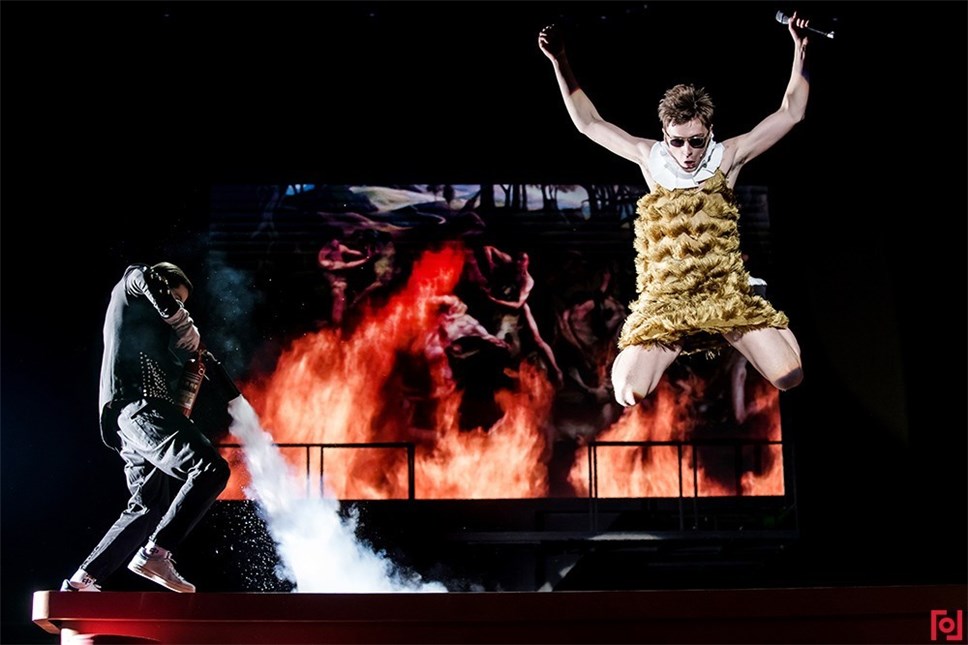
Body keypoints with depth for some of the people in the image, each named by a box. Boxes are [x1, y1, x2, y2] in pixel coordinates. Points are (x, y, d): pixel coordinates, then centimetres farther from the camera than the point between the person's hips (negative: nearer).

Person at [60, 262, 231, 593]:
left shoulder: (142, 318, 36)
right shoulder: (132, 282, 13)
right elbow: (152, 282, -12)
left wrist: (184, 349, 18)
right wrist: (189, 333, -5)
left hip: (128, 415, 10)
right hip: (139, 404, -10)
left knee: (151, 505, 13)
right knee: (212, 469, -23)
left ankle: (79, 582, 13)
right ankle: (155, 553, -26)